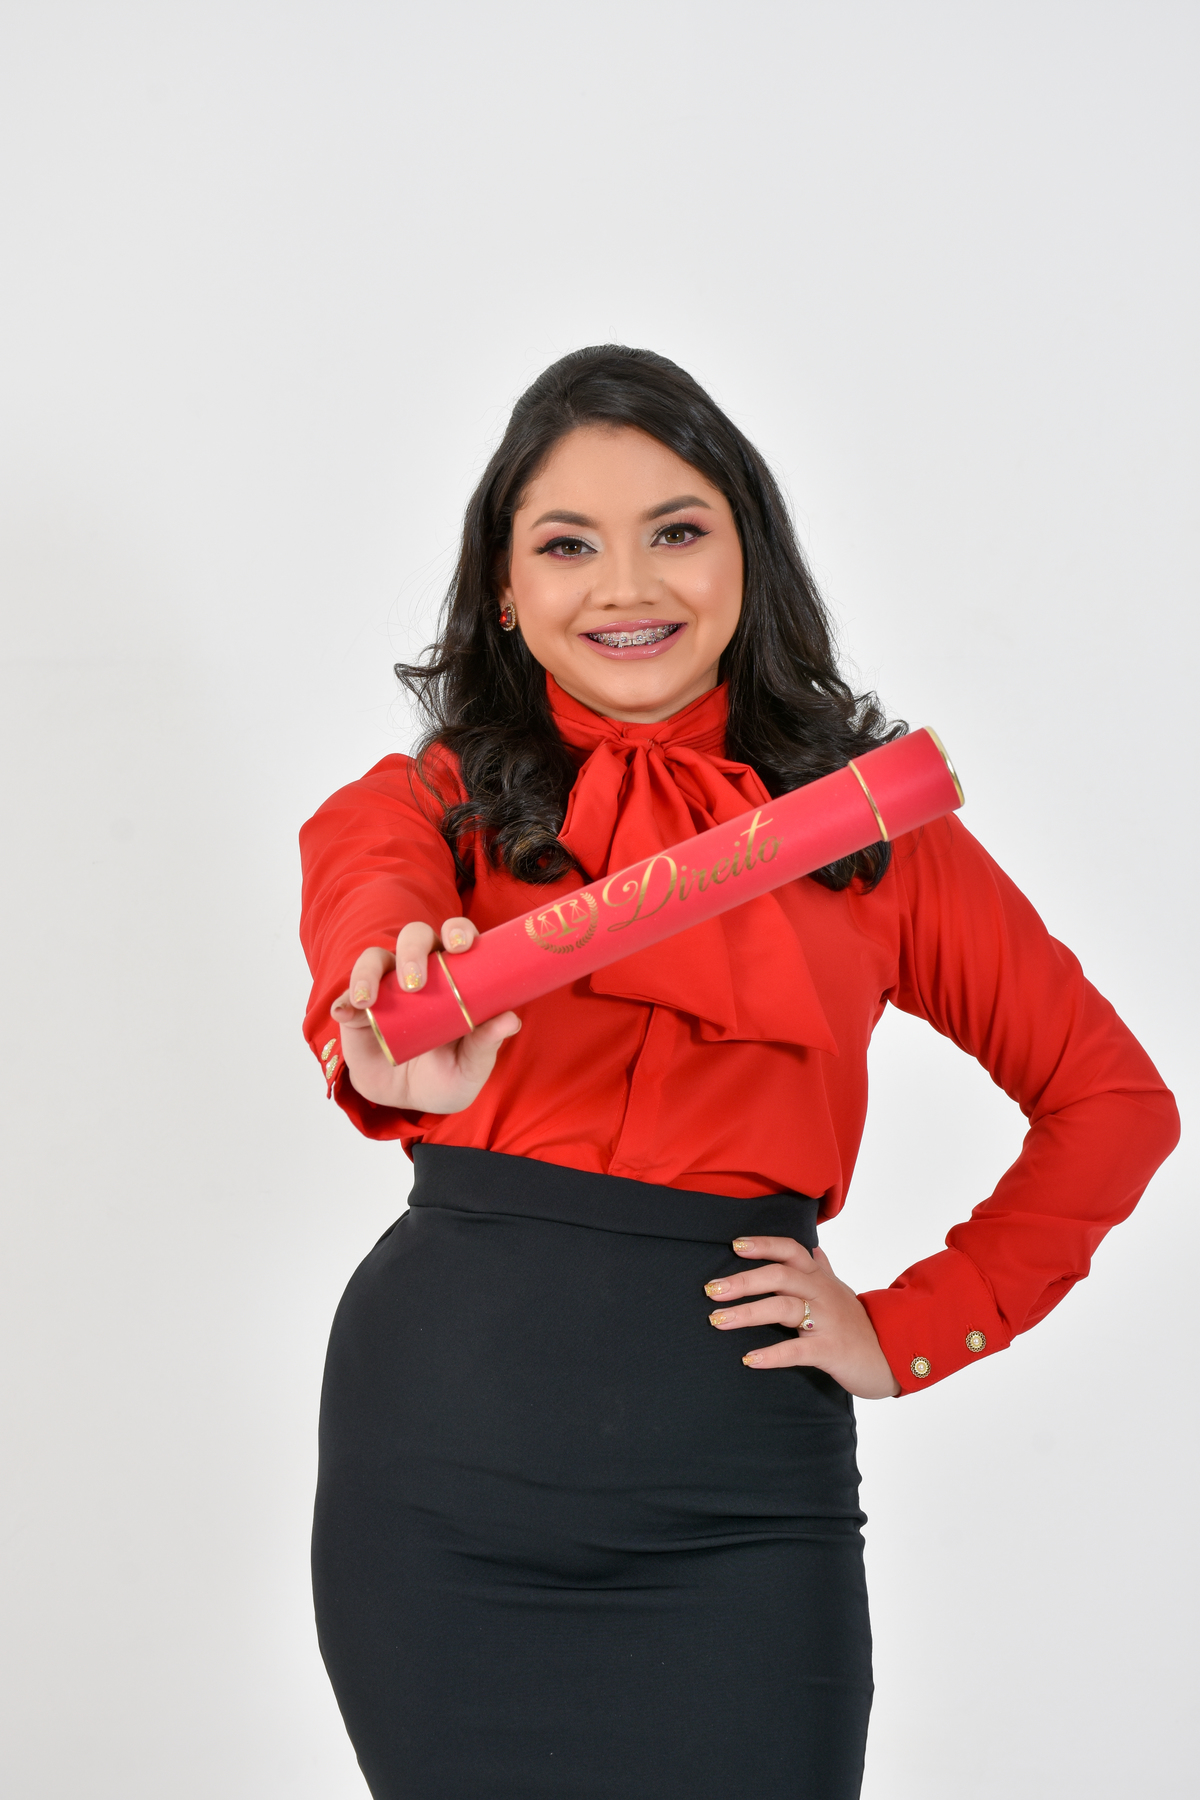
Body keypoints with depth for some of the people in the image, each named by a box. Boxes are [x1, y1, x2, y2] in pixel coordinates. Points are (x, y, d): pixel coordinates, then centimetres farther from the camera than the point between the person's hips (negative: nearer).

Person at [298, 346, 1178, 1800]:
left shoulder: (867, 818, 6)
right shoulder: (435, 798, 5)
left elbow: (1113, 1101, 10)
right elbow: (364, 890, -21)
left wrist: (912, 1327, 1)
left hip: (735, 1489, 0)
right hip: (443, 1459, 1)